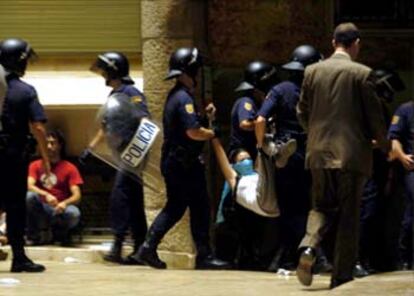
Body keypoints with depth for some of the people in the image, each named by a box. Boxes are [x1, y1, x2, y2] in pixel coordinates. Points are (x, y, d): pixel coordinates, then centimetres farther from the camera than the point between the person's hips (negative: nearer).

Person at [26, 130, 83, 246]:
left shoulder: (70, 168, 3)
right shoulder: (35, 165, 7)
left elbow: (77, 196, -6)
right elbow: (29, 186, -11)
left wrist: (65, 203, -28)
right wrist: (46, 195, -30)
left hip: (60, 210, -1)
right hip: (40, 209, 1)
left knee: (74, 214, -34)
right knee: (29, 196, -31)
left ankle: (59, 233, 1)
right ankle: (37, 235, -12)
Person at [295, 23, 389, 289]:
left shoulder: (313, 71, 4)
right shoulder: (363, 73, -7)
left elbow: (302, 112, 10)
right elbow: (374, 115, -5)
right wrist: (384, 144, 14)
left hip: (319, 152, 3)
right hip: (353, 153, -3)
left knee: (322, 207, 16)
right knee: (349, 215, 5)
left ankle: (309, 245, -13)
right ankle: (341, 277, 5)